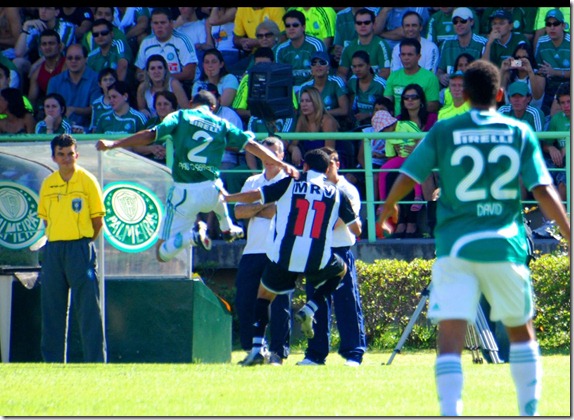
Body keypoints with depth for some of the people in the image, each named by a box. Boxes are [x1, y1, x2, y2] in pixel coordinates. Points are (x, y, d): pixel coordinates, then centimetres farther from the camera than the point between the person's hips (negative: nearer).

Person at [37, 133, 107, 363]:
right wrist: (56, 242, 11)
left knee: (88, 308, -7)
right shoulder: (48, 184, 11)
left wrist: (83, 244, 2)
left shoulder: (87, 181, -1)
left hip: (80, 247, -5)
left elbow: (98, 220, 1)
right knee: (52, 309, 6)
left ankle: (95, 361, -7)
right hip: (53, 249, 5)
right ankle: (52, 362, 11)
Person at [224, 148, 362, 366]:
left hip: (282, 258, 0)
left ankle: (257, 348, 6)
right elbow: (356, 229, 13)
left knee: (265, 294, 22)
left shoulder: (291, 184, 4)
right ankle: (309, 309, 11)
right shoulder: (336, 194, 8)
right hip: (317, 260, 0)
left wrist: (225, 198, 21)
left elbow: (251, 196, 3)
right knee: (341, 270, 32)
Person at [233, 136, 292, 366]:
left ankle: (278, 352, -6)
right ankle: (252, 349, 12)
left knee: (279, 303, -8)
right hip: (252, 251, 5)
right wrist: (265, 204, -8)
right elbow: (239, 211, 6)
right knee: (244, 303, 1)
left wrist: (254, 209, -4)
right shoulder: (252, 181, 19)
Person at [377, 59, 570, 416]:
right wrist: (570, 236, 3)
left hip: (455, 246, -1)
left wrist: (388, 207, 27)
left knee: (450, 338, -7)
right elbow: (543, 191, -2)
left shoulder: (443, 132, 2)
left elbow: (407, 178, 6)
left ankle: (451, 413, -23)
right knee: (521, 330, 20)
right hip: (505, 246, 1)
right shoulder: (520, 133, 3)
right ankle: (530, 411, 22)